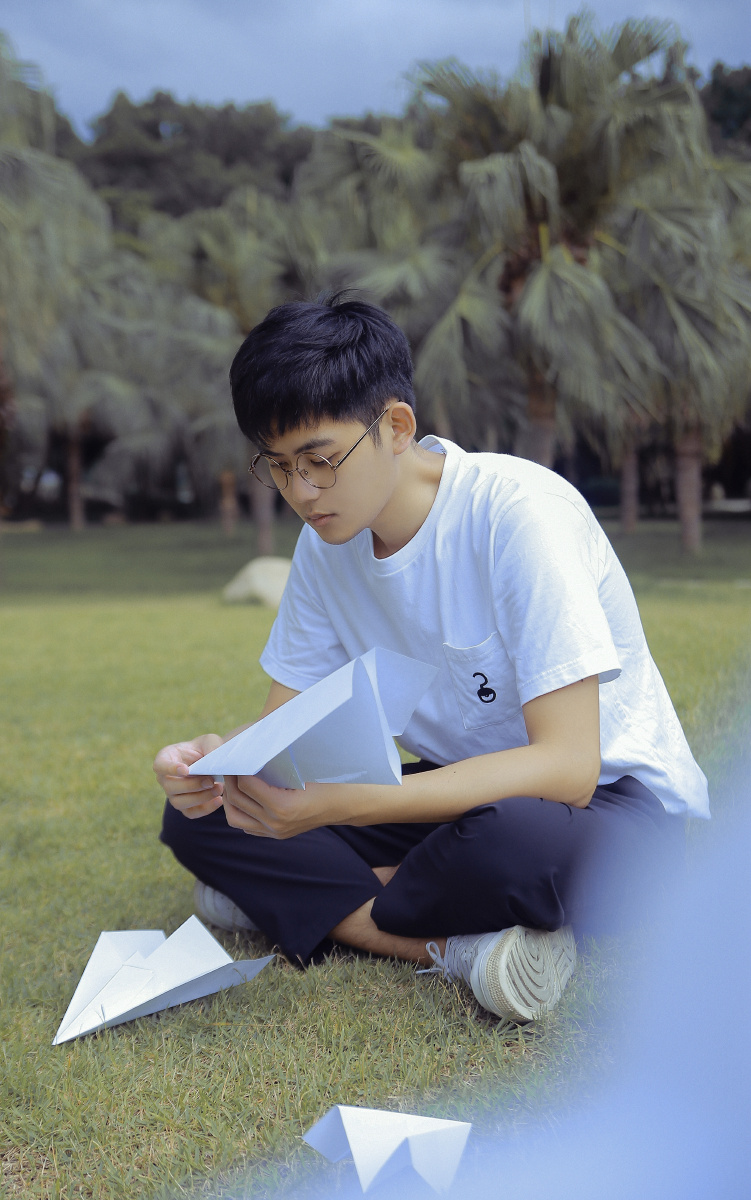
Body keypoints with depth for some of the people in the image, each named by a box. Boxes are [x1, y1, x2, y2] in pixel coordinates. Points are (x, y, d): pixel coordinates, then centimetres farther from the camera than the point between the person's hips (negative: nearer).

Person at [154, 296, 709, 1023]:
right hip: (465, 788, 7)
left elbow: (567, 767, -31)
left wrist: (340, 804, -39)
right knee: (198, 813, -10)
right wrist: (221, 758, -23)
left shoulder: (517, 510, -24)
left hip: (613, 806, -6)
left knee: (514, 840, -43)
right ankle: (458, 945, -19)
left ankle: (304, 904, -13)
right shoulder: (327, 543, -1)